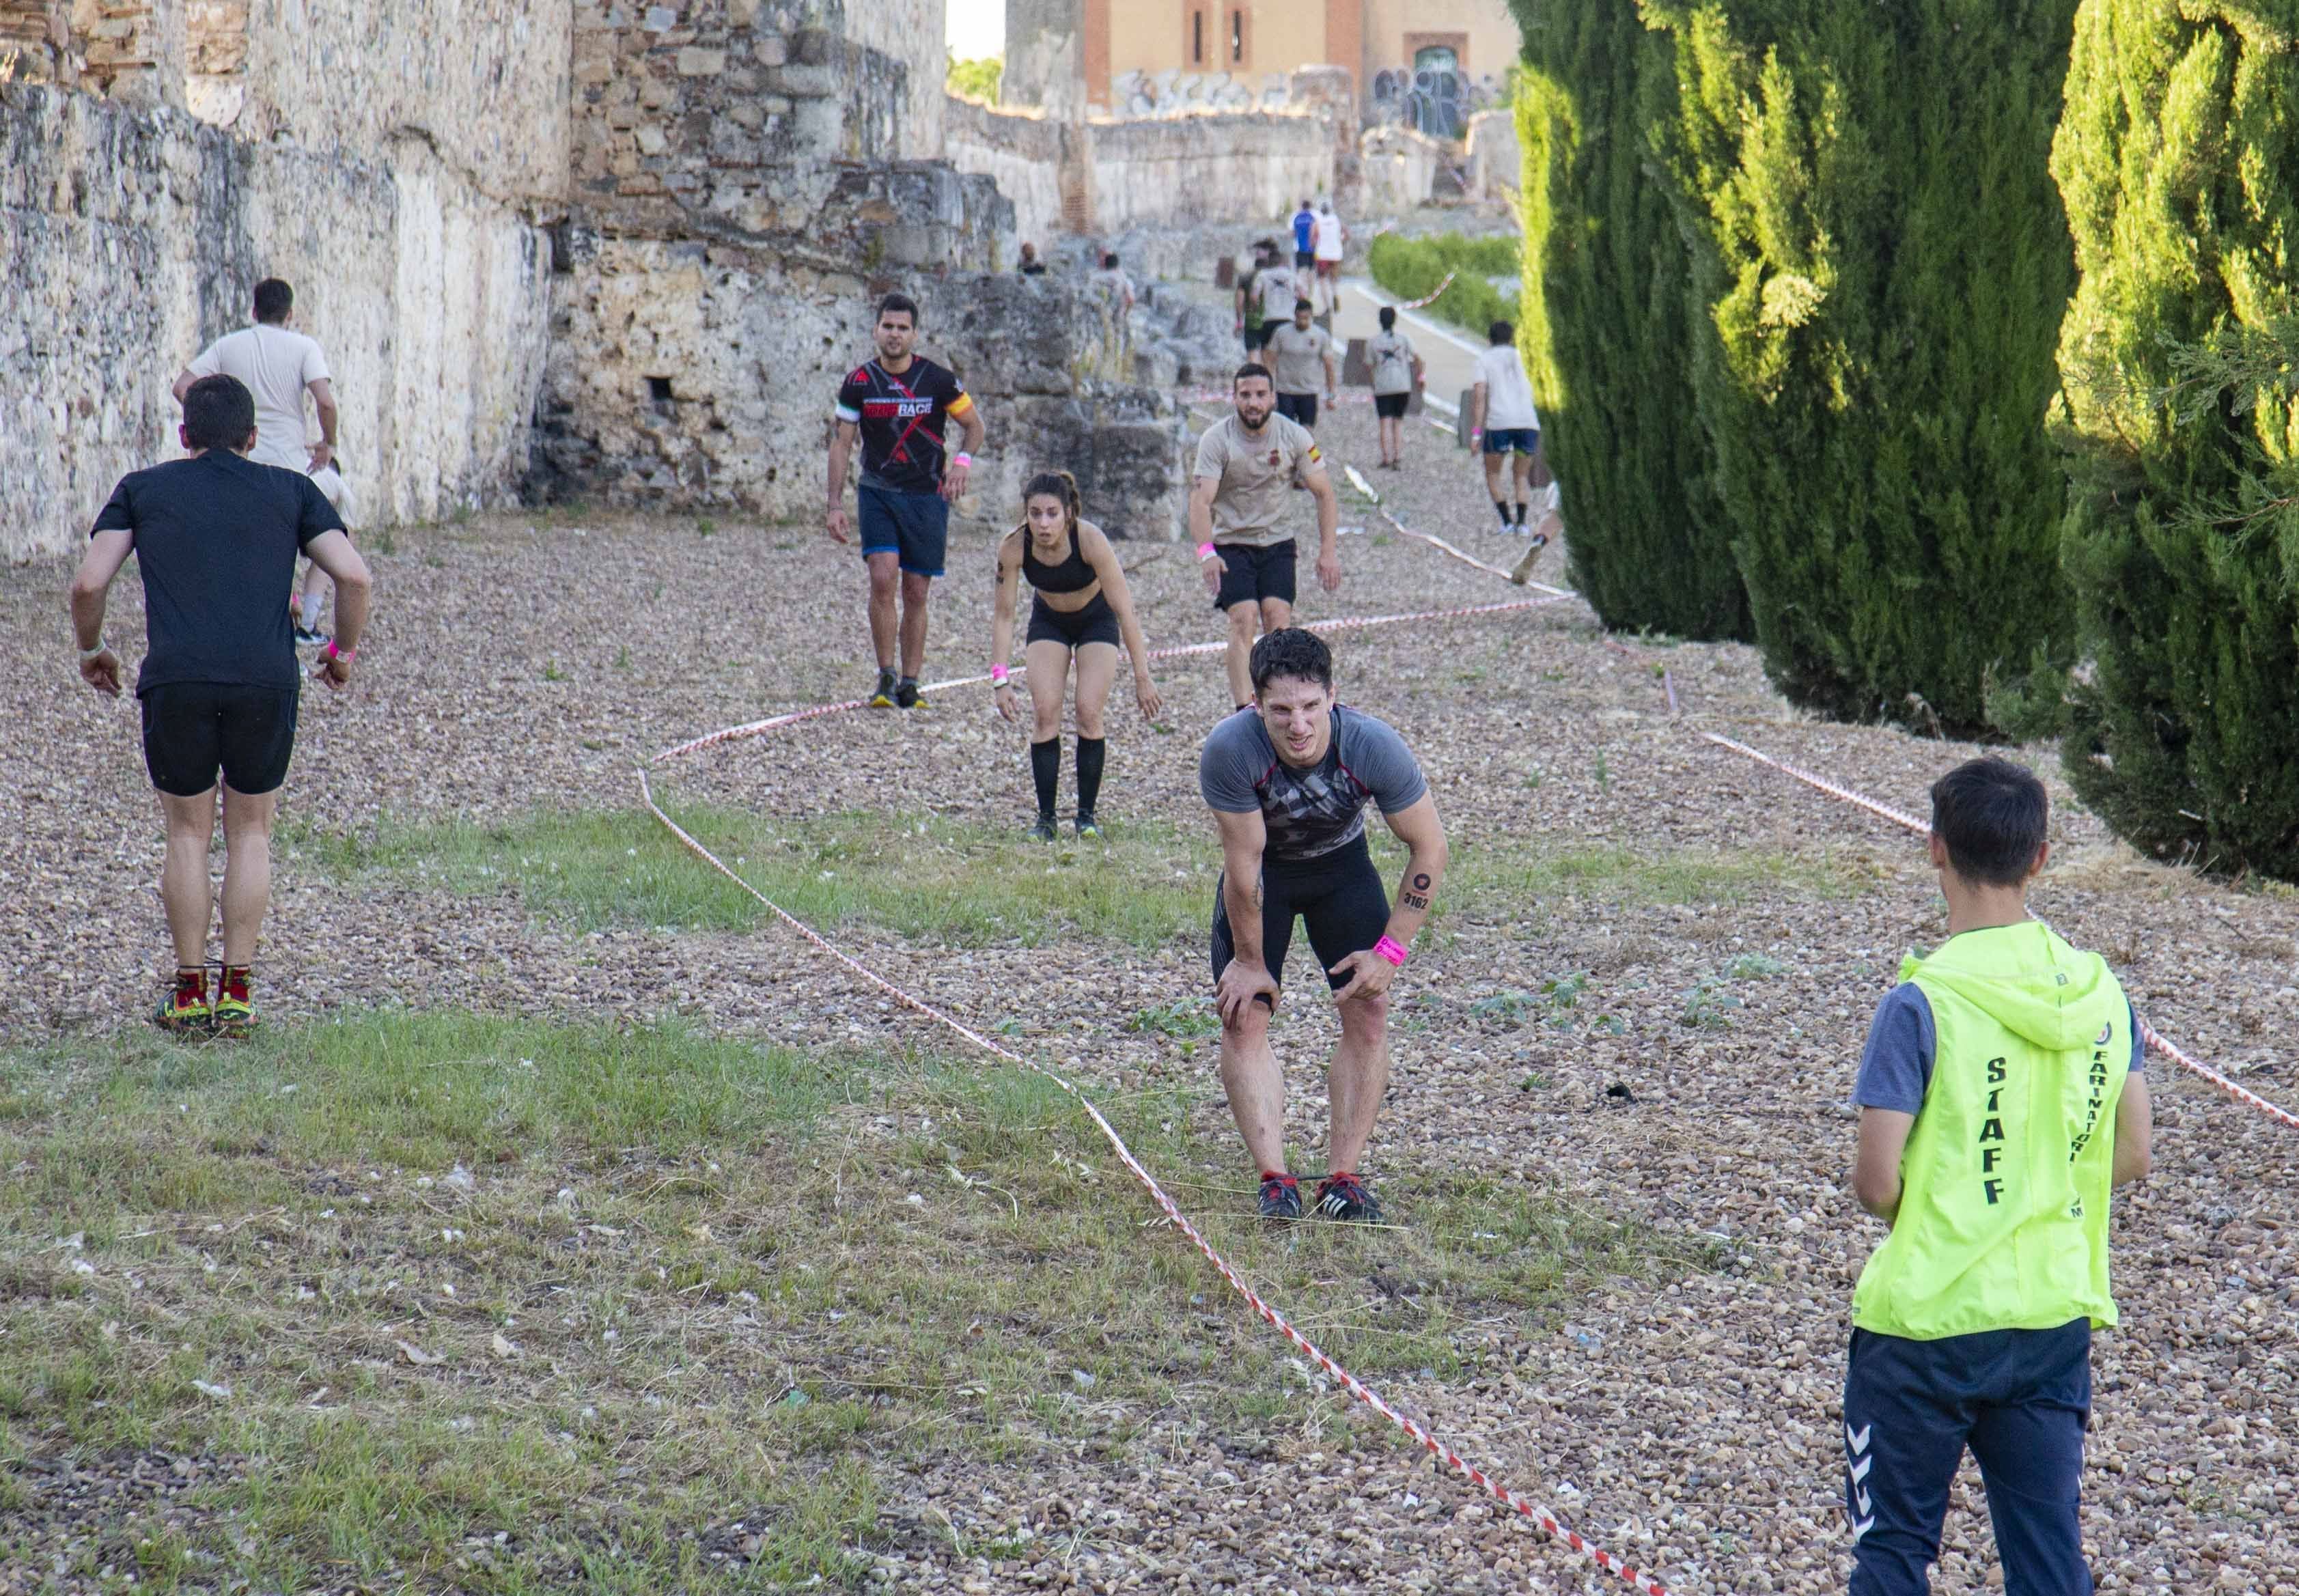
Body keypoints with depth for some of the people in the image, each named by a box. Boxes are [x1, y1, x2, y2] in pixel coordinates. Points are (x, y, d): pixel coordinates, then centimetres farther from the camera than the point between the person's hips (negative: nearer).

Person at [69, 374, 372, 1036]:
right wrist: (344, 651, 23)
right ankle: (237, 994, 12)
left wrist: (93, 650, 25)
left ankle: (189, 993, 16)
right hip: (267, 678, 0)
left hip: (175, 680, 0)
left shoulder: (143, 489, 16)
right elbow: (354, 576, 6)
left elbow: (88, 585, 7)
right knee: (250, 835, 16)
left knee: (188, 835, 16)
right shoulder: (291, 491, 17)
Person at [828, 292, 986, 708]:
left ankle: (910, 684, 12)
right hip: (877, 492, 0)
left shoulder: (938, 380, -4)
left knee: (916, 593, 3)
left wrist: (962, 460, -14)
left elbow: (974, 425, 7)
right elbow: (841, 443, 5)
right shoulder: (859, 382, -1)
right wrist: (836, 505, -1)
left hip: (927, 497, 0)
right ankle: (885, 678, -9)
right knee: (883, 578, -18)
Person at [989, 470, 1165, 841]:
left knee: (1089, 712, -14)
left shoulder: (1090, 540, -35)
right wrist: (1000, 680, -23)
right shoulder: (1014, 547, -29)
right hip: (1048, 621, 2)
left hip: (1096, 619, -2)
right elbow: (1003, 615, -18)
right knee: (1045, 712, -12)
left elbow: (1125, 611, -30)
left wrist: (1142, 678, -30)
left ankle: (1087, 815, -3)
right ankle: (1045, 817, -5)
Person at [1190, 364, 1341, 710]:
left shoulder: (1294, 436, -6)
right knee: (1243, 620, -18)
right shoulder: (1217, 439, -13)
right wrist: (1206, 553, -37)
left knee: (1279, 617, -14)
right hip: (1231, 543, -2)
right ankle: (1244, 711, -21)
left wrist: (1329, 551, -11)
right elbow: (1201, 500, -21)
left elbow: (1324, 493, -1)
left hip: (1276, 542, 2)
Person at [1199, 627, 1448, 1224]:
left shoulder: (1374, 747, -33)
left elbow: (1430, 847, -19)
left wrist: (1391, 951, -17)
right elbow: (1245, 866, -24)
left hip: (1342, 866, 1)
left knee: (1368, 1013, -10)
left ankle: (1343, 1177, -3)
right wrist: (1250, 962, -14)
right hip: (1262, 870, -1)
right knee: (1243, 1015, -13)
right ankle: (1274, 1182, -10)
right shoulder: (1230, 751, -35)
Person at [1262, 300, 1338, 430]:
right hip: (1285, 392, 0)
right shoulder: (1282, 333, -2)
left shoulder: (1321, 336, -2)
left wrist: (1330, 395, -2)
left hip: (1309, 393, 0)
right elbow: (1271, 361, 3)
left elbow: (1329, 366, 2)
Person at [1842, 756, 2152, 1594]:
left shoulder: (1924, 1003, -16)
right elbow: (2133, 1155, 9)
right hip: (2058, 1314, 5)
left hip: (1928, 1318, -5)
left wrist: (1925, 1217, 5)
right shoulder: (2100, 991, 1)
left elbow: (1876, 1183, -16)